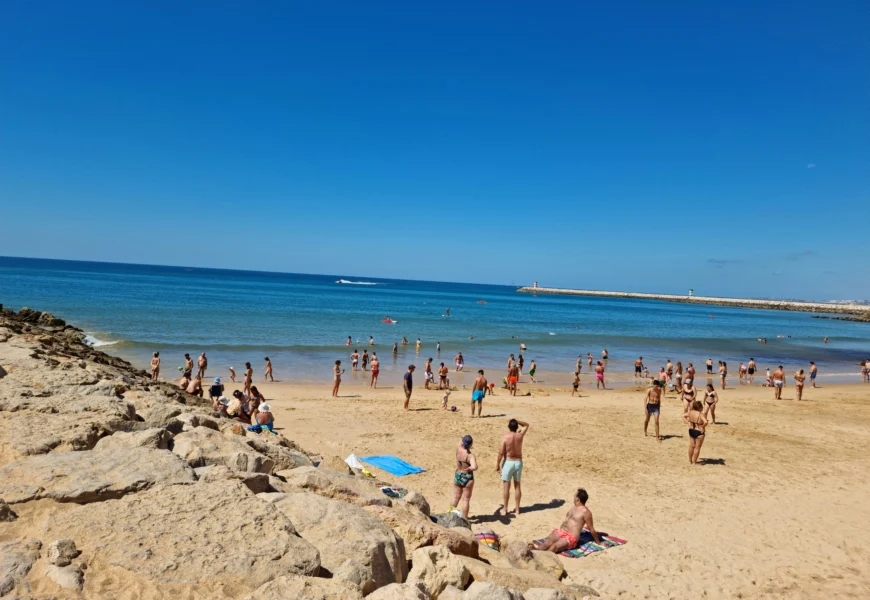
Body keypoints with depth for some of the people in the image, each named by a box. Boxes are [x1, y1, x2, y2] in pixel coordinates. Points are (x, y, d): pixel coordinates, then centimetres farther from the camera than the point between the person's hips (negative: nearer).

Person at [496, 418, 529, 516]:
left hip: (508, 463, -3)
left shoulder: (505, 437, -15)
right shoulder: (520, 435, -6)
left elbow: (501, 453, -15)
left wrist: (497, 464, -4)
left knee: (506, 487, 6)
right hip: (518, 462, 3)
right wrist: (516, 420, 0)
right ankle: (517, 509, 20)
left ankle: (504, 509, 15)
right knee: (517, 486, 13)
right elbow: (526, 425, 14)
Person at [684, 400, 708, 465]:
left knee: (691, 446, 20)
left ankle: (690, 461, 32)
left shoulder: (690, 412, -5)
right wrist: (703, 427, -23)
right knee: (697, 447, 10)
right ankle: (694, 462, 19)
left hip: (691, 431, 6)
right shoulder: (701, 414, -25)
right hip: (699, 432, -6)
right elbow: (705, 422, -40)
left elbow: (683, 416, 9)